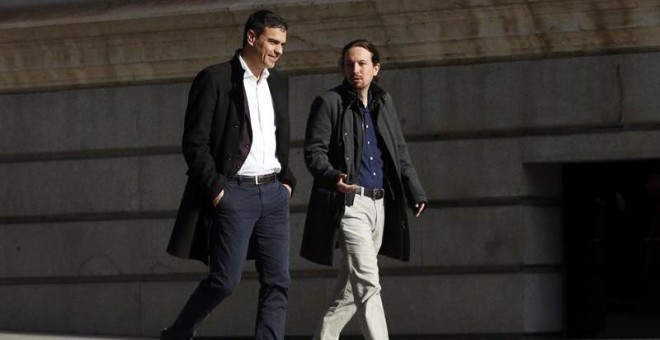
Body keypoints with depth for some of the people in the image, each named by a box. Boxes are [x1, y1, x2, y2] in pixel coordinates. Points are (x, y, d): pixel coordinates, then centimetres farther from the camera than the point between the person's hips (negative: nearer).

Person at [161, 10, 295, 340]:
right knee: (224, 280, -6)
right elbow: (195, 142, -8)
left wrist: (287, 180, 10)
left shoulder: (279, 84, 14)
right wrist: (216, 189, -13)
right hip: (234, 192, -6)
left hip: (273, 192, 6)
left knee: (277, 281, -1)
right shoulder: (214, 79, -6)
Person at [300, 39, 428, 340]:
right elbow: (314, 151, -9)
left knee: (352, 286, 12)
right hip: (349, 202, -7)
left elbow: (400, 152, 21)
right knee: (368, 284, -15)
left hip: (380, 203, 7)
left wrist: (416, 192, 13)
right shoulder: (329, 103, -3)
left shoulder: (384, 102, 16)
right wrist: (332, 177, -29)